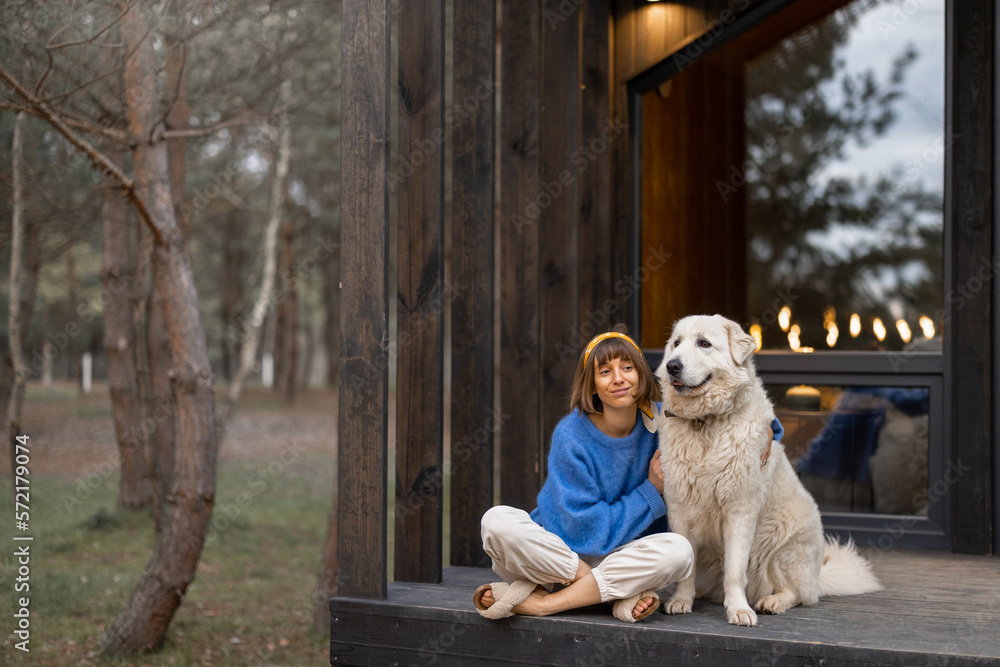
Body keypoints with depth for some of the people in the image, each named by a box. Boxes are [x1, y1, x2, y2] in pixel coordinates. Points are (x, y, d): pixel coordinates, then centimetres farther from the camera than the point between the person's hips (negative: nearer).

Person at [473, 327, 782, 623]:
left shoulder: (661, 421, -3)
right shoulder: (571, 436, -15)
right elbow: (586, 532, -16)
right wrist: (651, 491, -13)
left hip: (618, 557, 3)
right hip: (554, 551, -3)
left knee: (678, 550, -29)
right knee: (497, 521, -30)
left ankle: (540, 602, -24)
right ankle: (622, 593, -27)